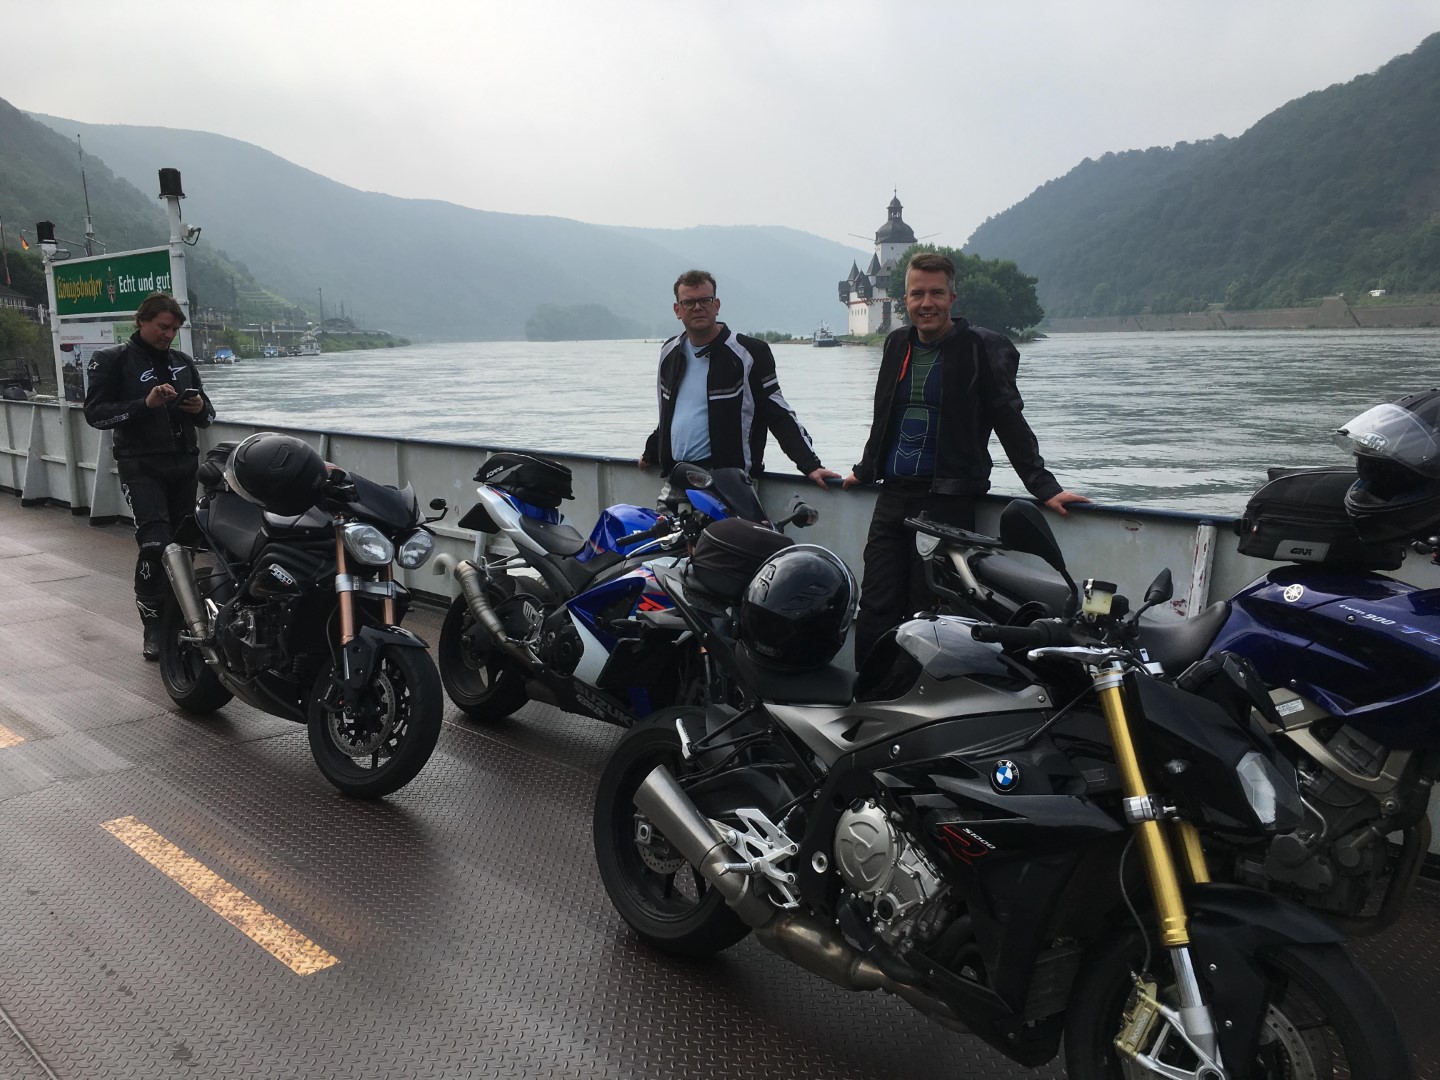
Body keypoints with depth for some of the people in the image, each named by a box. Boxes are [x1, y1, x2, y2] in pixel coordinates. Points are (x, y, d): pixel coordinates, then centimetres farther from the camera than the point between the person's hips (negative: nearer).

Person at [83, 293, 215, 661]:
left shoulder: (182, 362, 16)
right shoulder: (113, 361, 2)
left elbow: (207, 417, 19)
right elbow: (95, 413, -7)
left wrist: (200, 408, -5)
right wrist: (145, 403, -19)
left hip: (184, 464, 5)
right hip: (141, 466, -5)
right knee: (155, 544, -17)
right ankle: (152, 625, -6)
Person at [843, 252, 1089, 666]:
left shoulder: (982, 348, -3)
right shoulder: (898, 344, 14)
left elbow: (1010, 423, -5)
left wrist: (1044, 487, -10)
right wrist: (864, 472, 31)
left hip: (946, 500, -5)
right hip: (891, 496, 6)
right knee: (874, 613, 3)